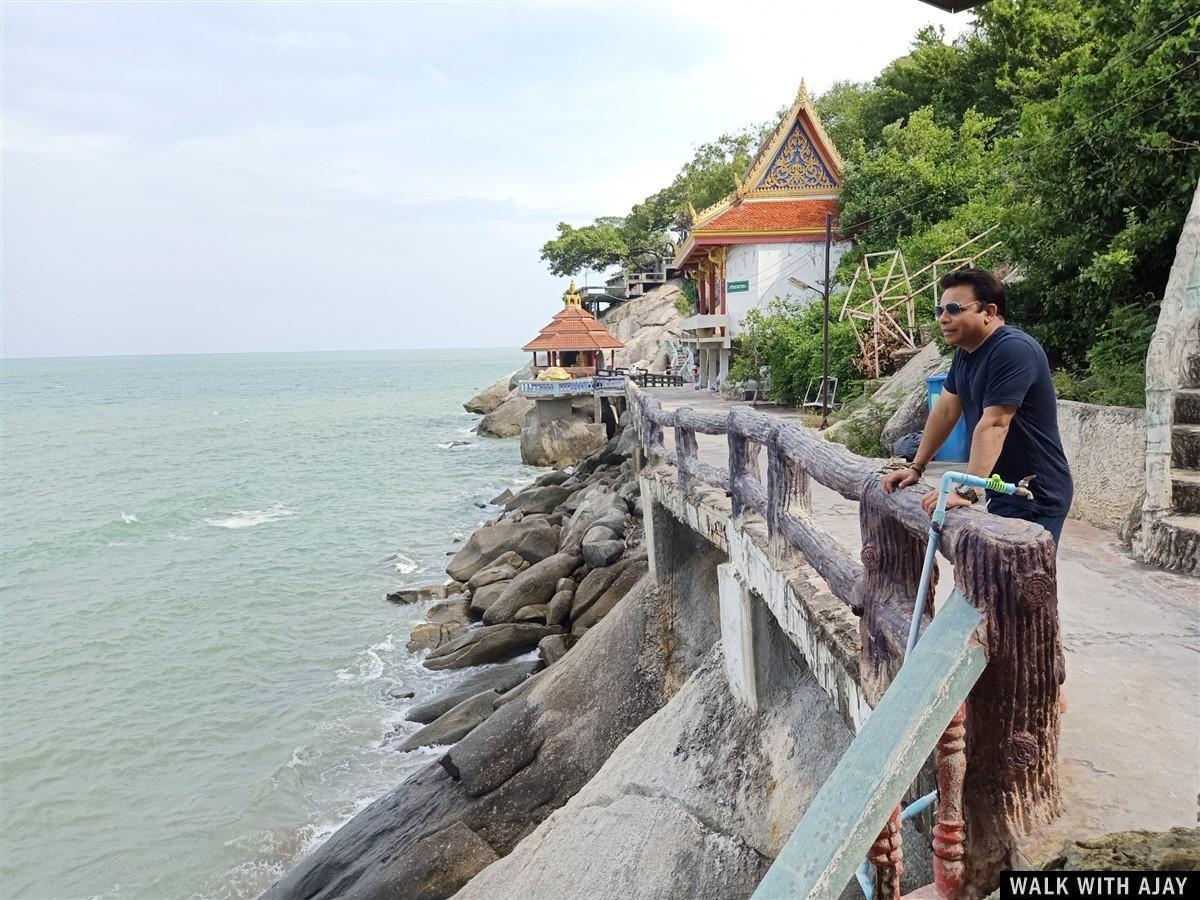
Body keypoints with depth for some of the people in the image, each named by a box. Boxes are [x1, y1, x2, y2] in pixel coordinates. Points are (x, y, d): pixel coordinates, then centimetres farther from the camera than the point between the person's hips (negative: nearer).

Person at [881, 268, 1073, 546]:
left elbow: (993, 425, -28)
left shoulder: (1013, 349, -21)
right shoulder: (965, 353, 9)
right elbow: (945, 411, 14)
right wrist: (916, 467, 12)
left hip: (1035, 498, -9)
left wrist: (966, 492, -33)